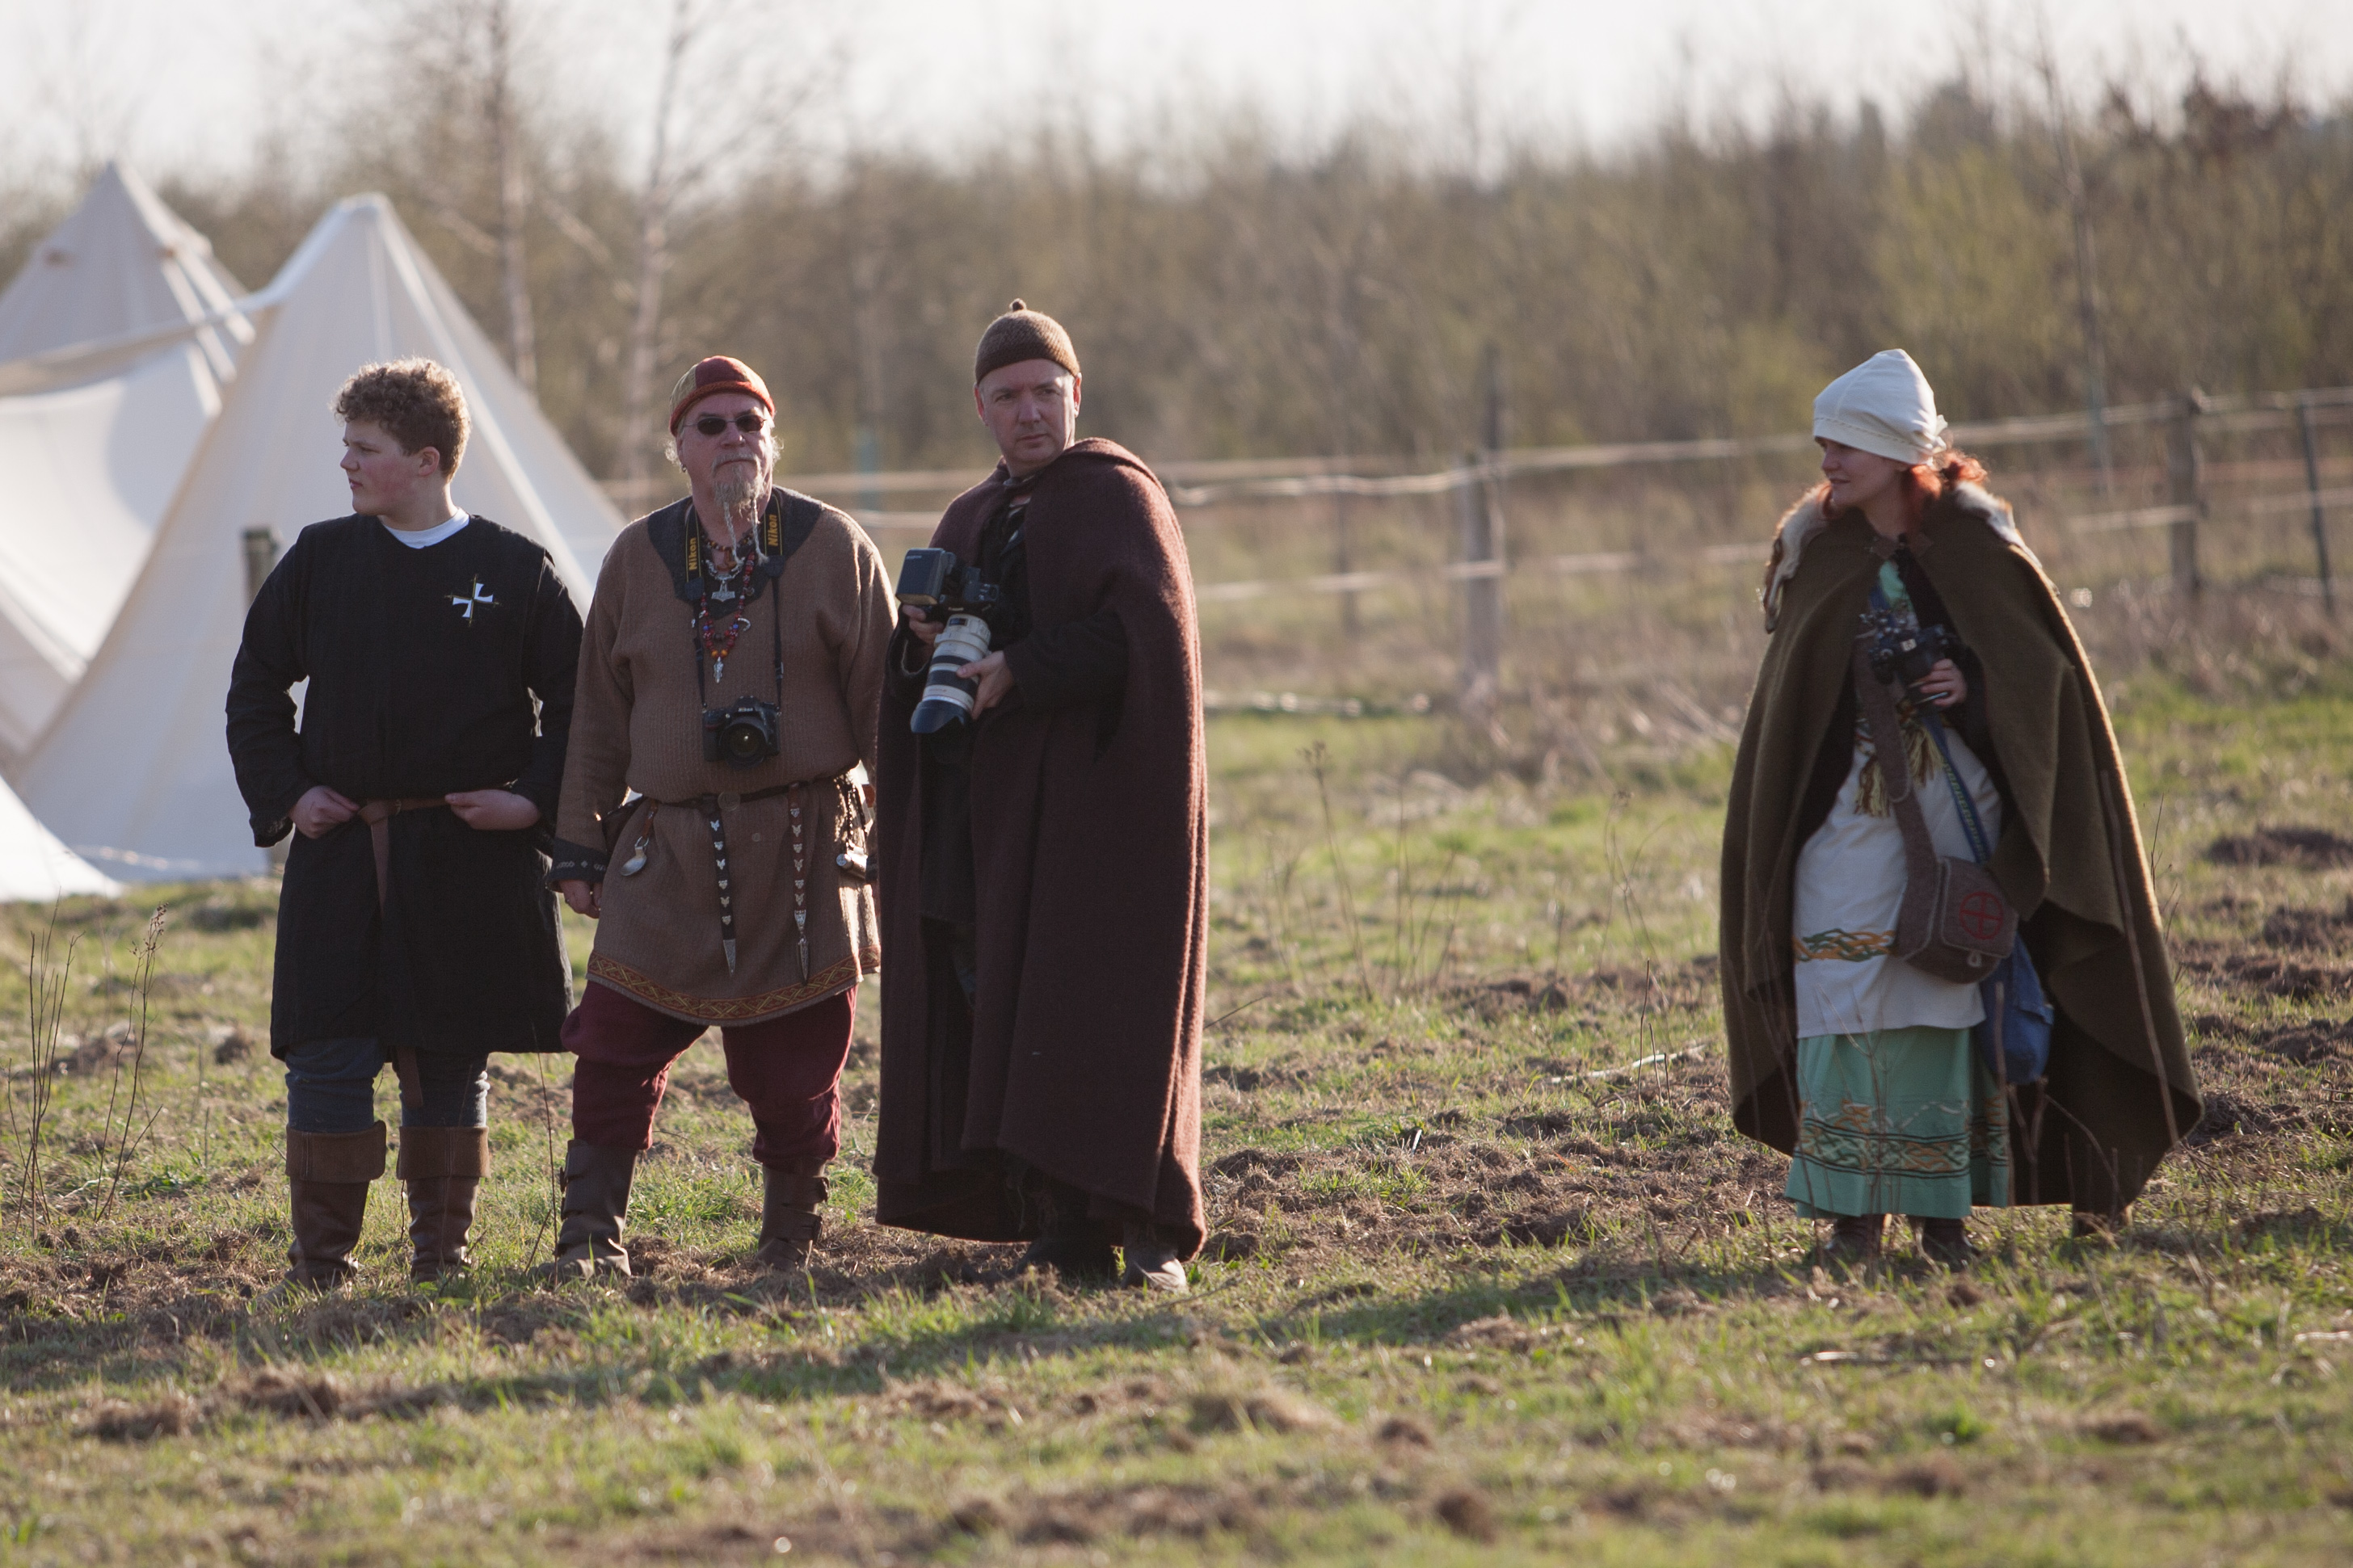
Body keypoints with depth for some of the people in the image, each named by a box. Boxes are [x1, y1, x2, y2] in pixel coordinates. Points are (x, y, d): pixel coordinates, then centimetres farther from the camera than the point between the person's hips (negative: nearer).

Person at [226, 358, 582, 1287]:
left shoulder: (515, 572, 0)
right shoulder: (321, 560, 6)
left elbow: (576, 701, 5)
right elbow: (256, 683, 14)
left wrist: (534, 799, -7)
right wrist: (283, 793, 3)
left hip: (471, 857, -1)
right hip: (341, 852, 1)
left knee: (451, 1057, 6)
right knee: (328, 1054, -5)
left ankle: (441, 1248, 16)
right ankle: (321, 1260, 3)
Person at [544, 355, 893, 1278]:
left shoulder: (834, 549, 2)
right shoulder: (638, 559, 8)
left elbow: (881, 700, 3)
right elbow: (599, 717, 12)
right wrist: (580, 847, 9)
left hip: (803, 853, -2)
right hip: (668, 847, 2)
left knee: (795, 1063, 2)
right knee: (615, 1046, -7)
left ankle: (789, 1248, 17)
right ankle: (592, 1239, 0)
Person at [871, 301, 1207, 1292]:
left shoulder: (1118, 498, -2)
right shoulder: (973, 520, 20)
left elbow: (1144, 632, -16)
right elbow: (921, 671, 19)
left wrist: (1021, 671, -21)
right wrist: (926, 642, -4)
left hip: (1092, 799, -7)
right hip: (983, 816, 7)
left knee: (1101, 1012, -11)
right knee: (996, 1014, 0)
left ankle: (1149, 1233, -12)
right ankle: (1058, 1234, 2)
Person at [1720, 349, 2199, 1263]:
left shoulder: (1974, 546, -2)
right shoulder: (1815, 552, 6)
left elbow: (2040, 666, 4)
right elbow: (1791, 695, 13)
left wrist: (1972, 689, -16)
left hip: (1954, 806, -2)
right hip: (1848, 810, 2)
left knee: (1946, 991, -3)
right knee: (1844, 999, -7)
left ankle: (1943, 1205, 3)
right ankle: (1857, 1205, -4)